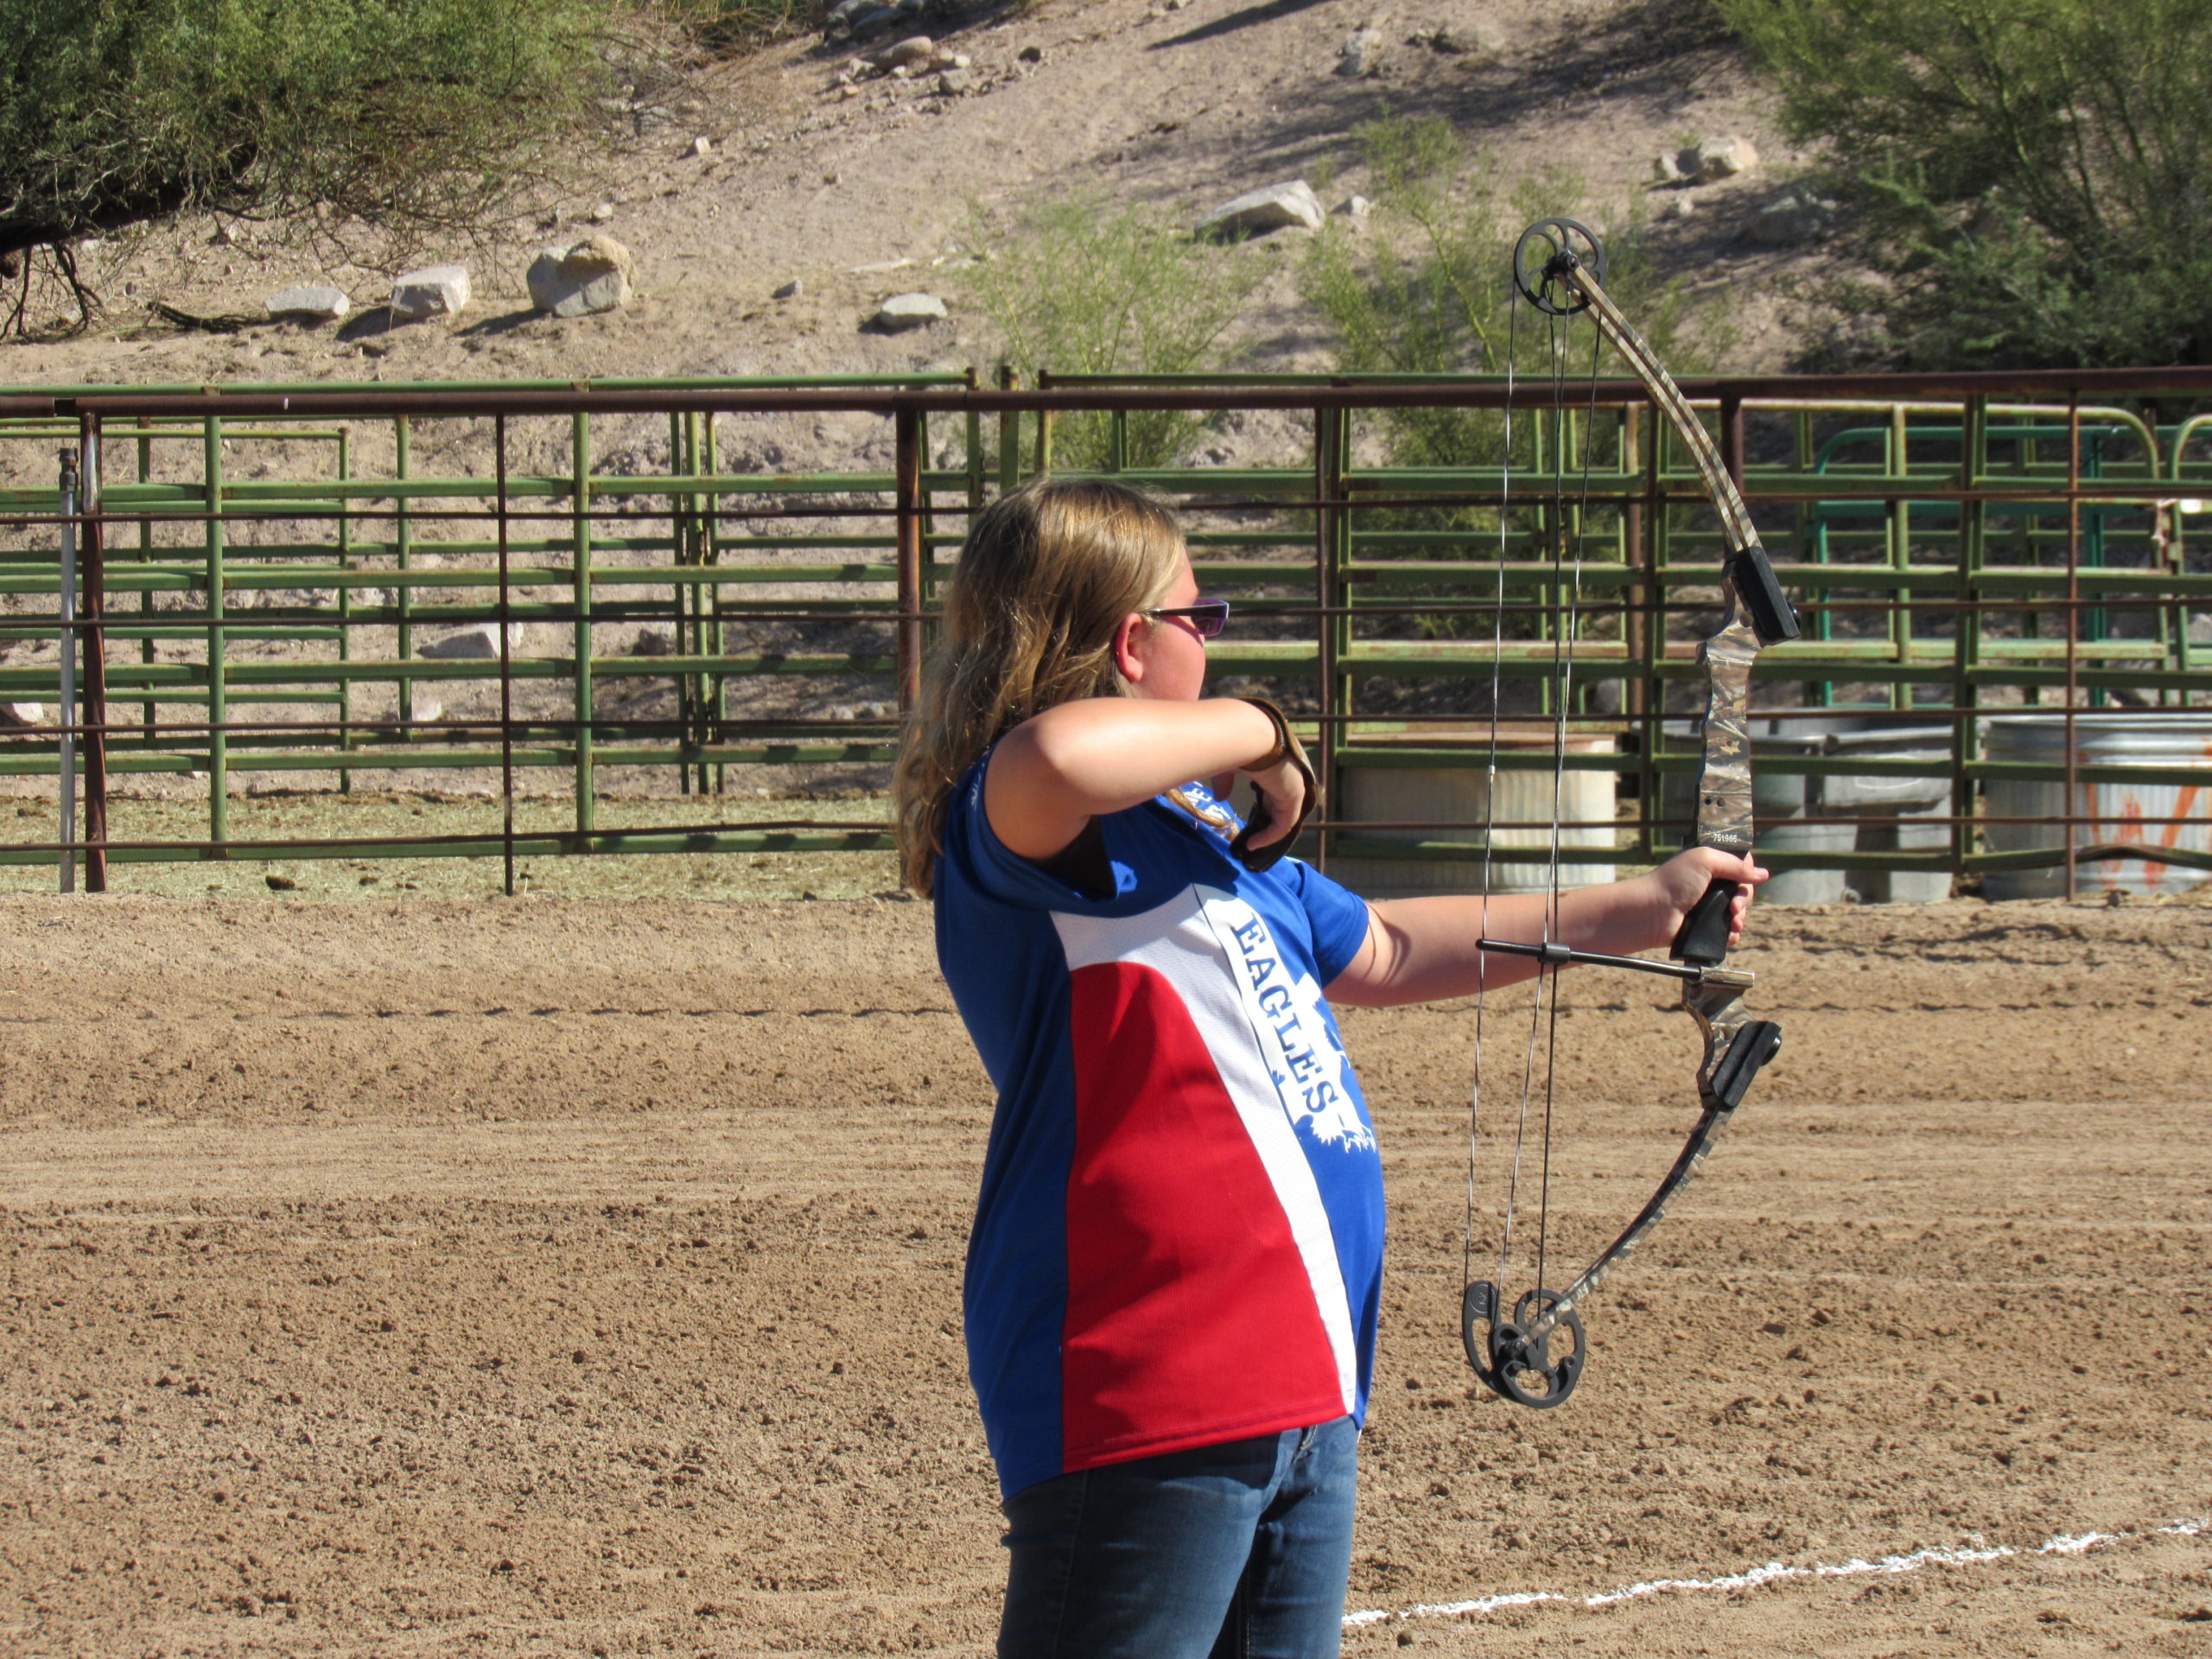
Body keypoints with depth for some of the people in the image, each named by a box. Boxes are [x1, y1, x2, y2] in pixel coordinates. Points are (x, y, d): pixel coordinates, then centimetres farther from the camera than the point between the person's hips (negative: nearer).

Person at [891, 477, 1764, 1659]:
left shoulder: (1199, 838, 22)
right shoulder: (1016, 833, -10)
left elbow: (1382, 952, 36)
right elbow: (1057, 757, -36)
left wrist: (1643, 907, 40)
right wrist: (1255, 732, -17)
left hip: (1300, 1397, 10)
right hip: (1145, 1415, -10)